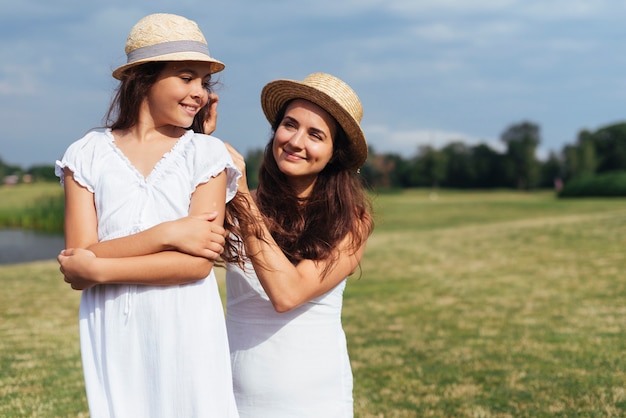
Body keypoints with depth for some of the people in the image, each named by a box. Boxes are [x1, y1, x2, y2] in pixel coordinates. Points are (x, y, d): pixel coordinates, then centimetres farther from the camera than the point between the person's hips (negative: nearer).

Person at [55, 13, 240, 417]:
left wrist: (98, 268, -12)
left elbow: (199, 262, -10)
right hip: (113, 334, 1)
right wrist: (168, 233, -15)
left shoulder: (207, 154, 0)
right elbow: (76, 270, -6)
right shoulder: (89, 155, 3)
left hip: (187, 328, -1)